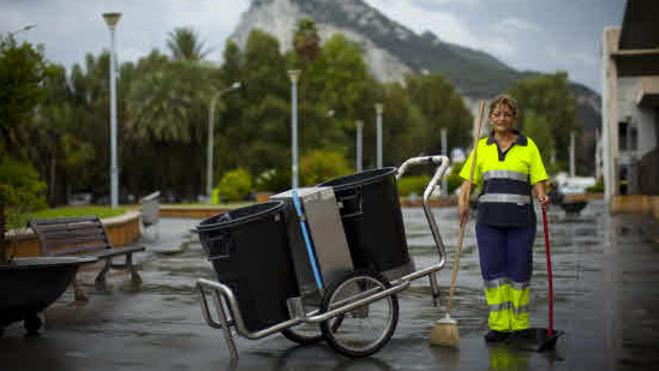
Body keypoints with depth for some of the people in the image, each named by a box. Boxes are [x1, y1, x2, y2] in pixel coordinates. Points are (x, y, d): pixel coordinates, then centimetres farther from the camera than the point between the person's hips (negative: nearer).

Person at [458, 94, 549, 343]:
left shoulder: (528, 146, 6)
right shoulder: (482, 147, 11)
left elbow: (537, 181, 2)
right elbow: (469, 180, 8)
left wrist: (541, 197, -18)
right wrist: (463, 201, -11)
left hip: (520, 218, -2)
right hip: (489, 218, 2)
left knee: (519, 269, 2)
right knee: (492, 269, -1)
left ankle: (520, 326, 13)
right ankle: (499, 325, 6)